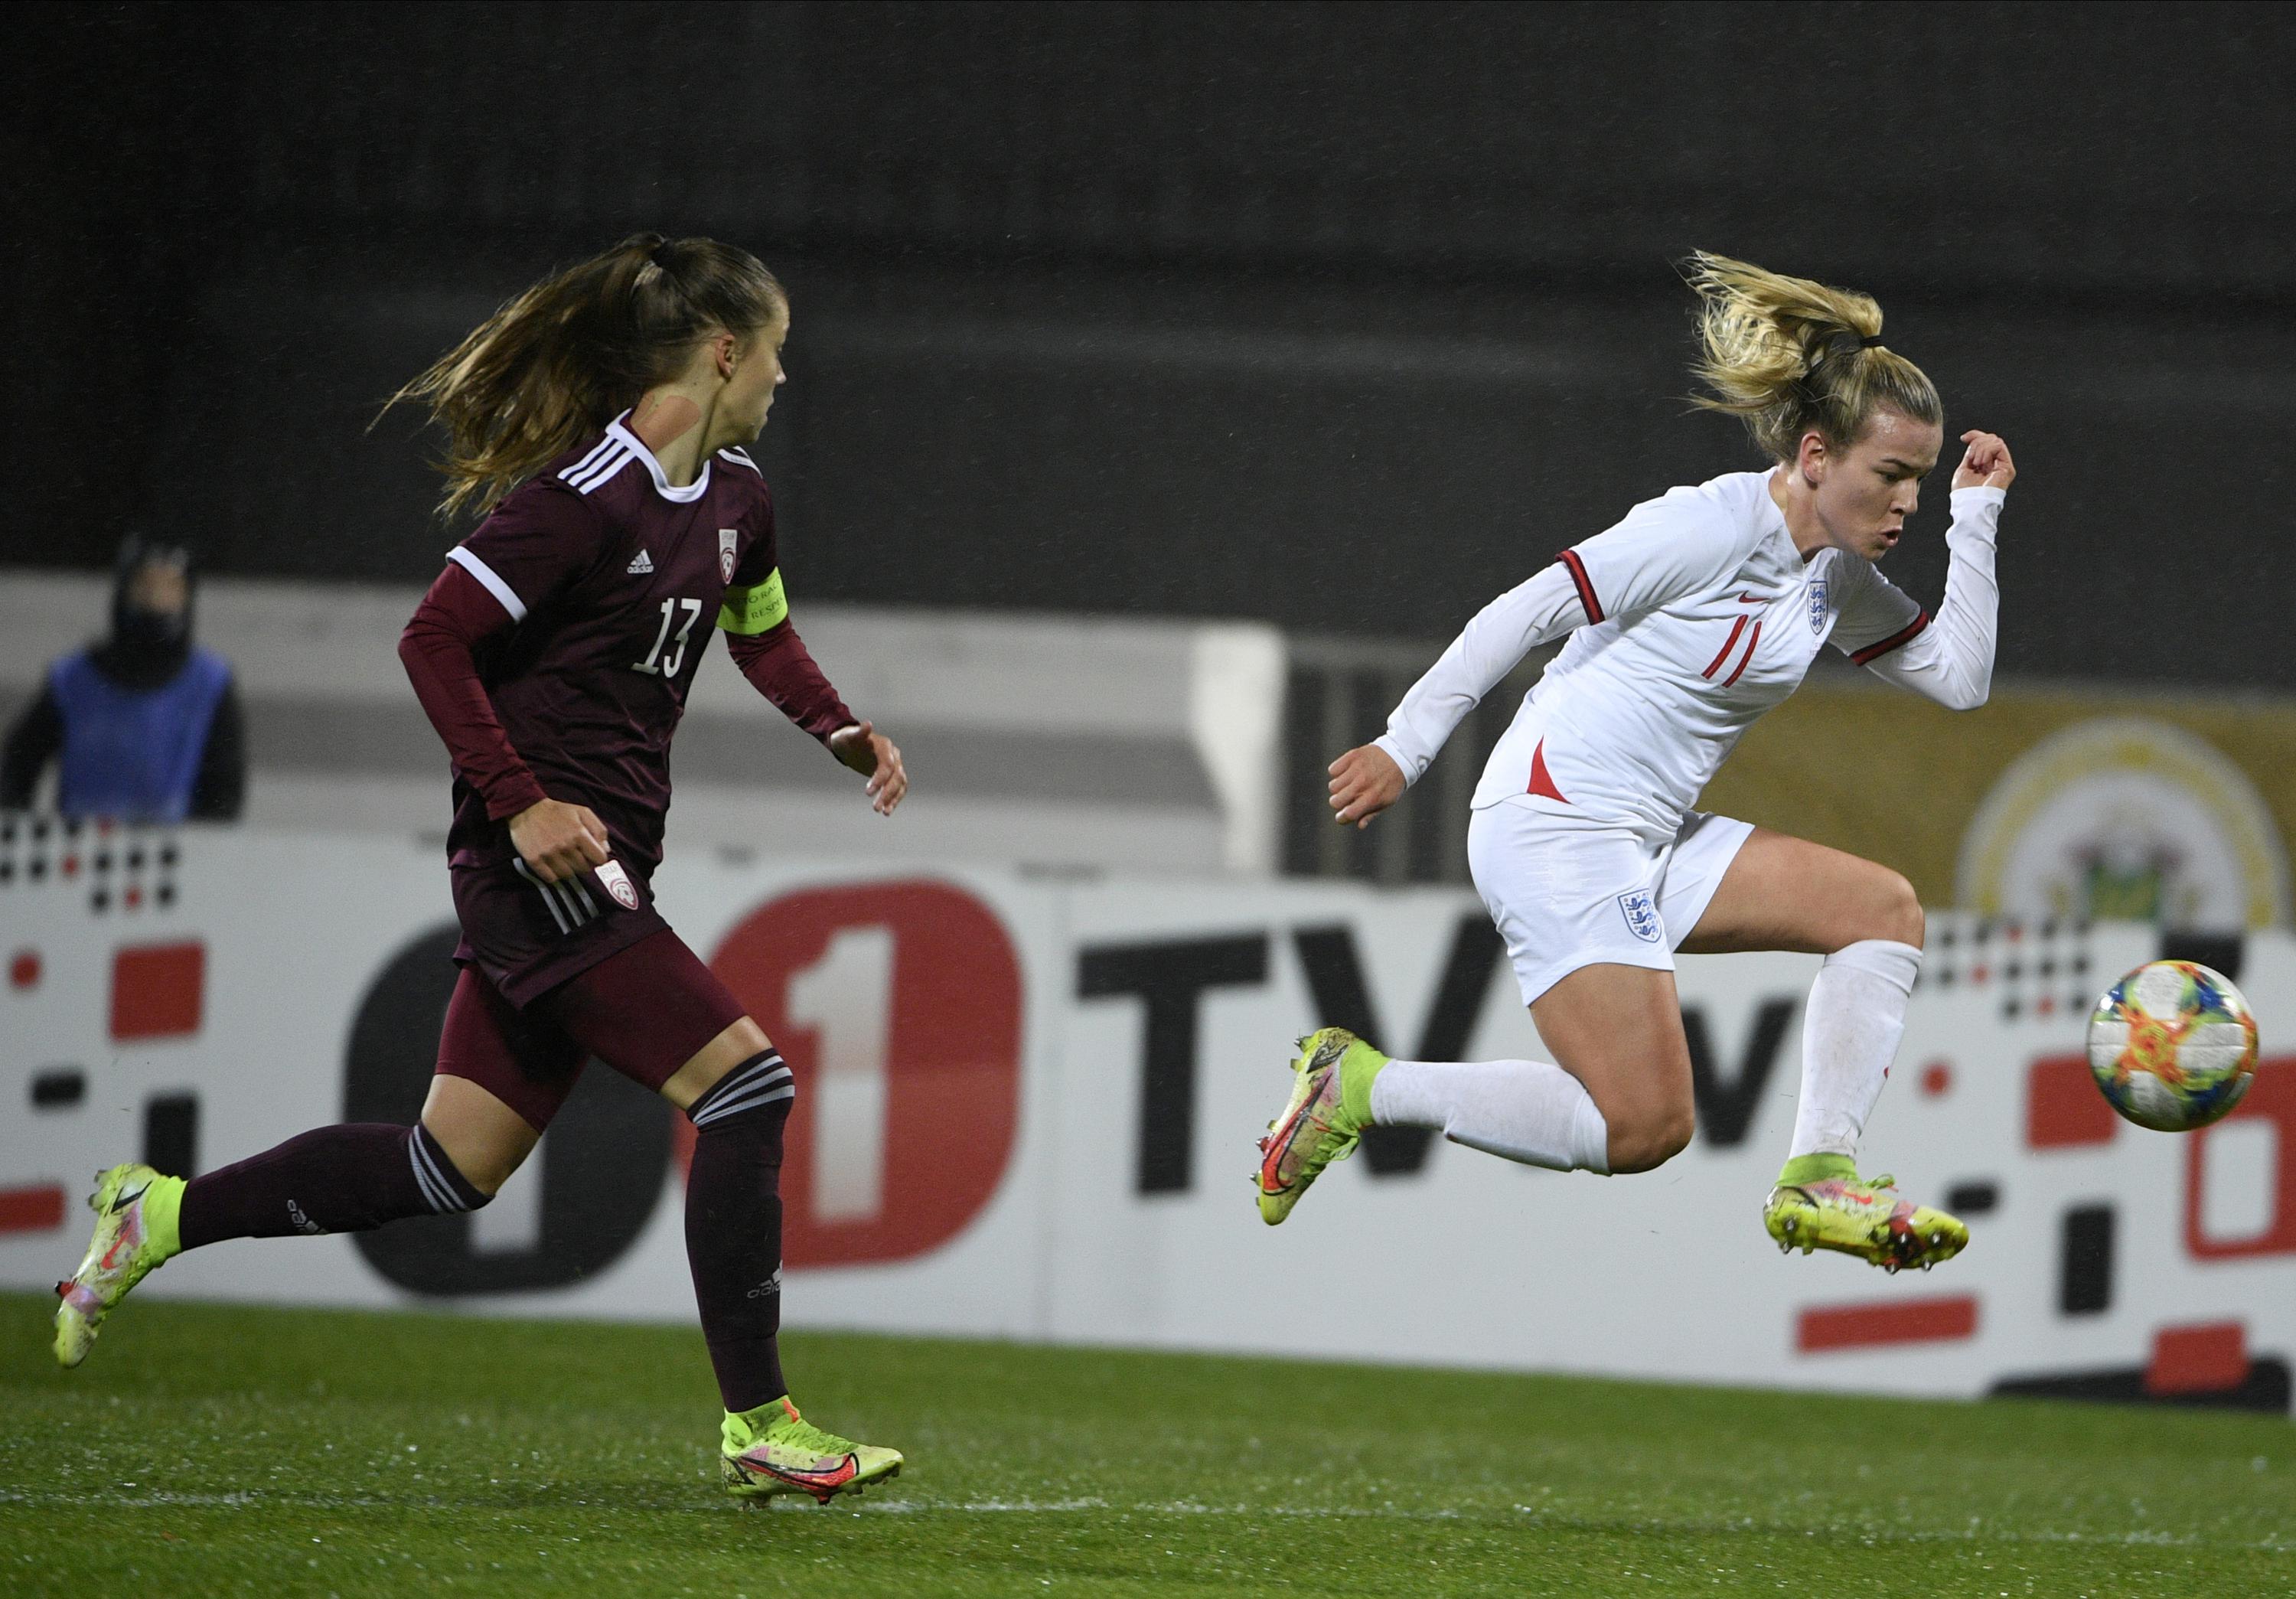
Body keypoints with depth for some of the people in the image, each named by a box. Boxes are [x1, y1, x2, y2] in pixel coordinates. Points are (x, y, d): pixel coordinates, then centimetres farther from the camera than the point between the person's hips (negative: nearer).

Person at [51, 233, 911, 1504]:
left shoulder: (732, 497, 13)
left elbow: (761, 628, 33)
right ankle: (758, 1425, -9)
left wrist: (841, 732, 16)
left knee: (450, 1170, 9)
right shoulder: (582, 496, -17)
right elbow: (433, 641, -18)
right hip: (542, 862, -10)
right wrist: (521, 802, -23)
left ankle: (160, 1214, 20)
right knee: (744, 1086, -14)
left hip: (591, 873, 10)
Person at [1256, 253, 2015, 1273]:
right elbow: (1527, 612, -14)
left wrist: (1976, 517, 7)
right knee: (1645, 1129, -16)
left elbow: (1959, 678, 14)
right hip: (1554, 831, -9)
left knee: (1885, 911, 1)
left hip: (1652, 841, 9)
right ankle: (1361, 1089, -3)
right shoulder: (1711, 528, -15)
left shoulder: (1836, 575, 11)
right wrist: (1404, 748, -13)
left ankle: (1818, 1176, -5)